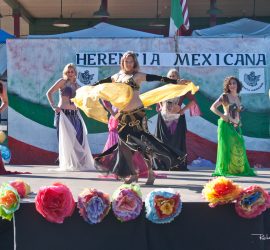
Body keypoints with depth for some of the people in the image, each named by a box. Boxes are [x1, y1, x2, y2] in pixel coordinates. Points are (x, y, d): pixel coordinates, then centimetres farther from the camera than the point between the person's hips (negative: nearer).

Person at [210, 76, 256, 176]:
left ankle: (239, 169, 18)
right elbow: (213, 107, -9)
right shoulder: (225, 96, -4)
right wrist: (223, 116, -17)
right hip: (226, 125, -6)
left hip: (236, 126, 6)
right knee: (227, 147, -5)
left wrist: (239, 122, 12)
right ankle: (225, 170, 0)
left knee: (238, 148, 8)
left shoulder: (238, 97, 14)